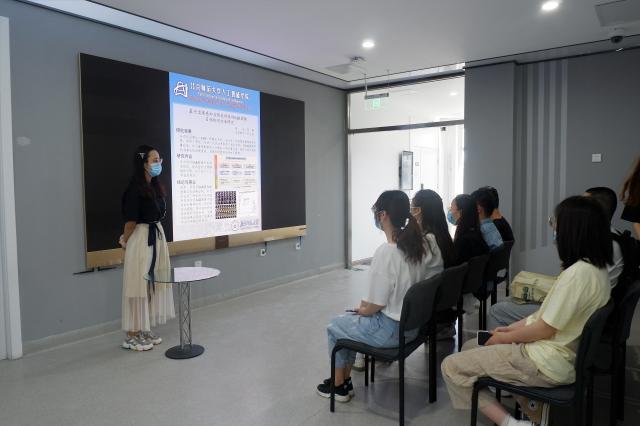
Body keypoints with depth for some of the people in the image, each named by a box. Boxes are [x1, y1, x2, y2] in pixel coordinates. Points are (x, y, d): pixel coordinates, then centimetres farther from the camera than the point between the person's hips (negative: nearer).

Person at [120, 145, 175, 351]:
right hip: (141, 239, -8)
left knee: (154, 284, 13)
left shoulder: (156, 186, 8)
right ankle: (132, 336, 12)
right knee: (139, 286, 0)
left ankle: (145, 331, 25)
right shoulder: (135, 188, -17)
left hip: (158, 237, 8)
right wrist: (125, 242, 0)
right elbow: (131, 220, -13)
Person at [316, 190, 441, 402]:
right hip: (411, 323, 8)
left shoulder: (385, 252, -27)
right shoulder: (416, 245, -3)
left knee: (334, 327, 16)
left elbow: (375, 305, -21)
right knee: (350, 320, 26)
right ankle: (345, 379, 33)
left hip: (390, 330, -7)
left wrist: (362, 310, 1)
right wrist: (365, 305, 13)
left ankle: (339, 385, 31)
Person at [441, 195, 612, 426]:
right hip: (563, 354, 10)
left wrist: (506, 337, -6)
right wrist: (513, 328, 8)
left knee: (451, 366, -8)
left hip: (548, 363, -10)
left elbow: (545, 330, -21)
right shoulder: (595, 267, 5)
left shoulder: (578, 273, -27)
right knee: (470, 348, 18)